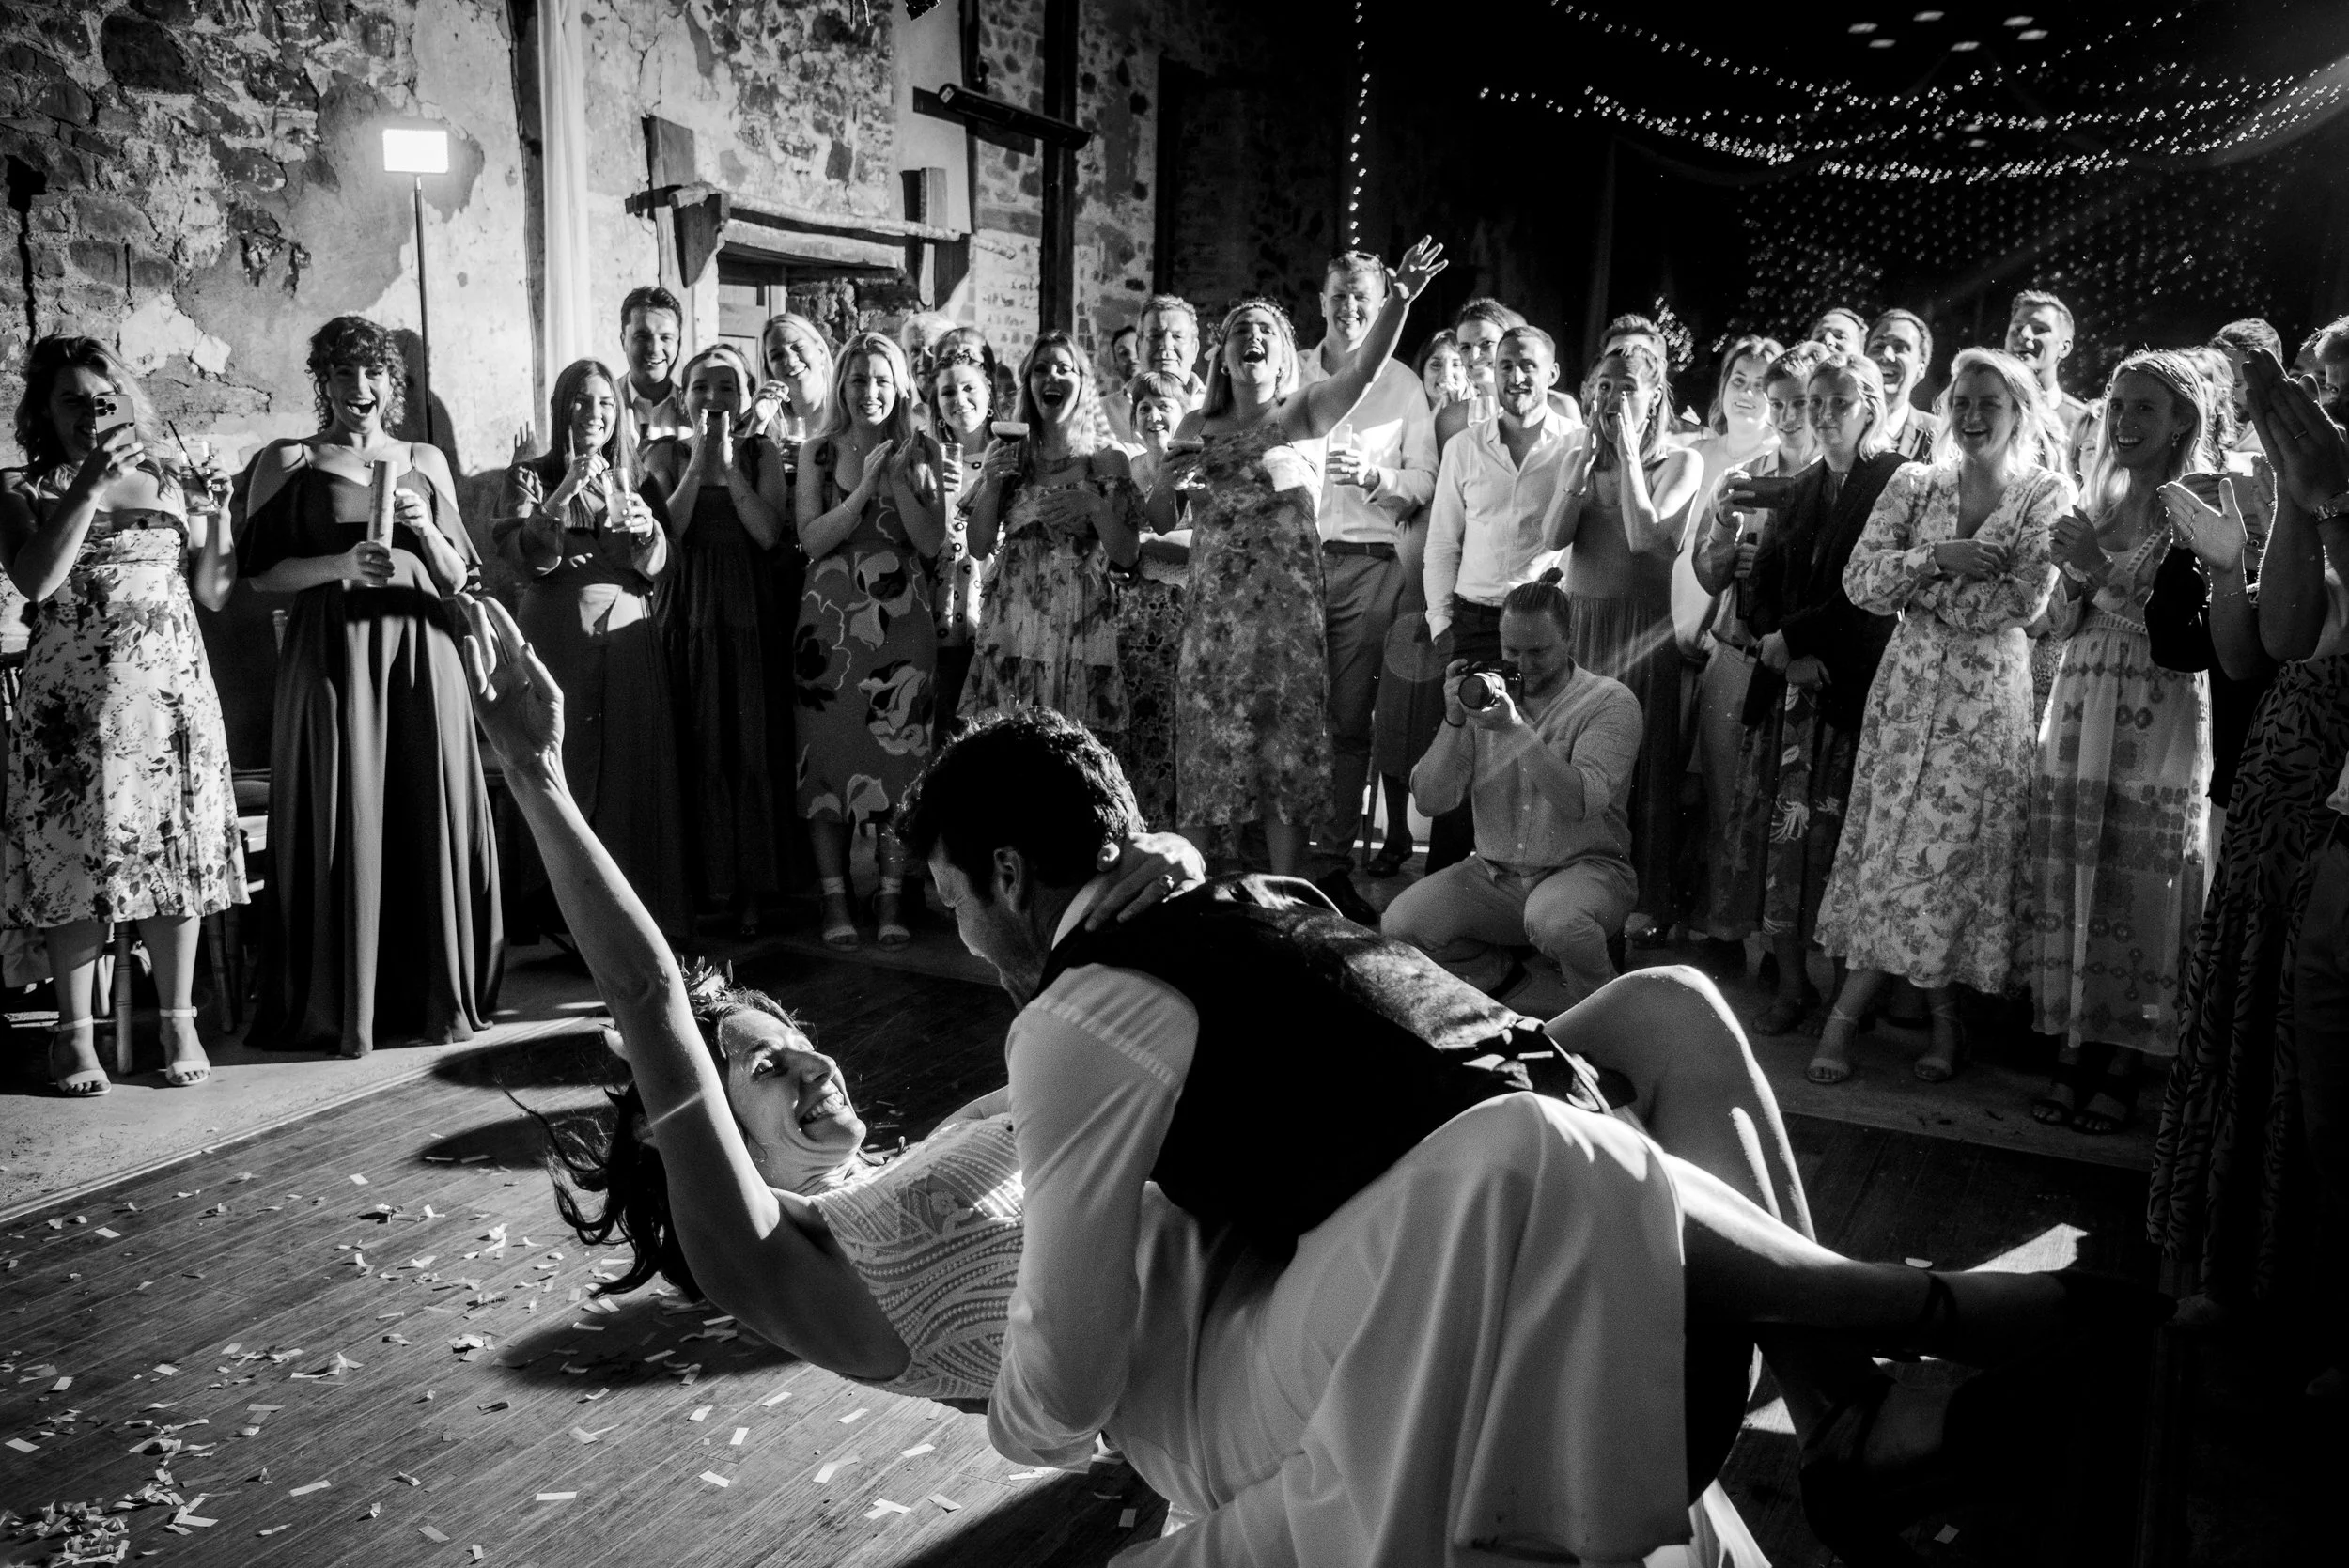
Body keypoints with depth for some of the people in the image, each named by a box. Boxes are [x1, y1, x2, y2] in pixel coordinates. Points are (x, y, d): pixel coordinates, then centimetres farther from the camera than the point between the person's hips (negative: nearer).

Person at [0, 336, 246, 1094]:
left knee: (175, 851, 0)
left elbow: (213, 593, 10)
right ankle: (75, 1032, 8)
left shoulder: (171, 480, 12)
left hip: (171, 692, 2)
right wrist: (89, 482, -16)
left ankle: (179, 1021, 9)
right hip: (73, 699, -1)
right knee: (75, 853, -1)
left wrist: (216, 516, -4)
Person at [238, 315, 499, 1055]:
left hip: (421, 651, 3)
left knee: (431, 819, 1)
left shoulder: (425, 462, 15)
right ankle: (343, 1008, 4)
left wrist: (425, 529, -5)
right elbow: (259, 571, -1)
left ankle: (439, 998, 10)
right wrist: (342, 563, -15)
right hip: (333, 653, -2)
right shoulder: (287, 462, 7)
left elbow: (457, 579, 14)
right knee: (344, 823, -4)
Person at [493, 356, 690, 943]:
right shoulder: (532, 474, 6)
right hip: (557, 638, -2)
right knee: (563, 770, -6)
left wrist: (644, 527, -13)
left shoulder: (638, 479, 13)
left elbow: (656, 567, 7)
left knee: (635, 773, -2)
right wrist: (561, 497, -18)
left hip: (628, 639, 2)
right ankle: (558, 912, 2)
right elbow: (527, 561, -7)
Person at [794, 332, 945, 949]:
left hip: (902, 620, 0)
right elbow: (812, 541, -5)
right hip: (831, 619, 0)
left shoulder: (920, 452, 5)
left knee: (899, 751, -1)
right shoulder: (818, 453, 5)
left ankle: (892, 897, 6)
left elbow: (932, 542, -2)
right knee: (829, 751, -1)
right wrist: (865, 487, -14)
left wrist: (898, 479, -13)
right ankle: (835, 898, 6)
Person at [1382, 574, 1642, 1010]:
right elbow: (1430, 801, -3)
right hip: (1494, 874, 4)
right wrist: (1453, 722, -17)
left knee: (1552, 918, -38)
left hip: (1586, 870, -4)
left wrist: (1516, 729, -30)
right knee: (1400, 925, -17)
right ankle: (1516, 990, 6)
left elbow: (1582, 801, -23)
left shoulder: (1610, 701, -7)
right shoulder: (1485, 695, 3)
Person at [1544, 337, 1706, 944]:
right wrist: (1588, 457, -7)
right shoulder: (1578, 459, 11)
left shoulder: (1680, 462, 0)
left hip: (1643, 626, -3)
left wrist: (1627, 449, -11)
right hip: (1579, 621, 3)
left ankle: (1648, 903, 10)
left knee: (1642, 762, 1)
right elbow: (1552, 537, -4)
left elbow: (1644, 536, -16)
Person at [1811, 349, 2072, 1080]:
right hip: (1907, 687, 3)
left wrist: (1911, 586, -6)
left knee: (1941, 854, -5)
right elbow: (1859, 580, -2)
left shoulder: (2048, 494, -1)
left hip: (1988, 697, -3)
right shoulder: (1913, 484, 8)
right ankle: (1944, 1025, 15)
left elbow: (2021, 602, -13)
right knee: (1896, 850, 2)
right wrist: (1937, 559, -16)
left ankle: (1846, 1013, 5)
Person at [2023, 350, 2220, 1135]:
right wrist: (2071, 574, -1)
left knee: (2137, 885, -3)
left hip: (2156, 718, -5)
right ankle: (2076, 1046, 11)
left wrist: (2104, 573, -14)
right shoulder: (2096, 504, 14)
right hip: (2079, 707, 5)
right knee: (2069, 880, 3)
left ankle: (2122, 1061, 6)